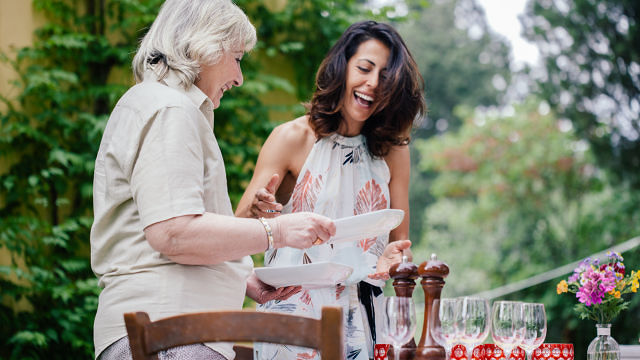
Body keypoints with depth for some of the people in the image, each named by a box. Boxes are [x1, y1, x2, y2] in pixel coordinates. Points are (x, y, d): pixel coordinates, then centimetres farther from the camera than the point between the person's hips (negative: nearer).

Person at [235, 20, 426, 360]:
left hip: (360, 317, 3)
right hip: (294, 310, -3)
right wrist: (257, 211, -32)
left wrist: (390, 257, -17)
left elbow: (398, 240, 7)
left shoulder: (393, 150, 5)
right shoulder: (292, 138, -5)